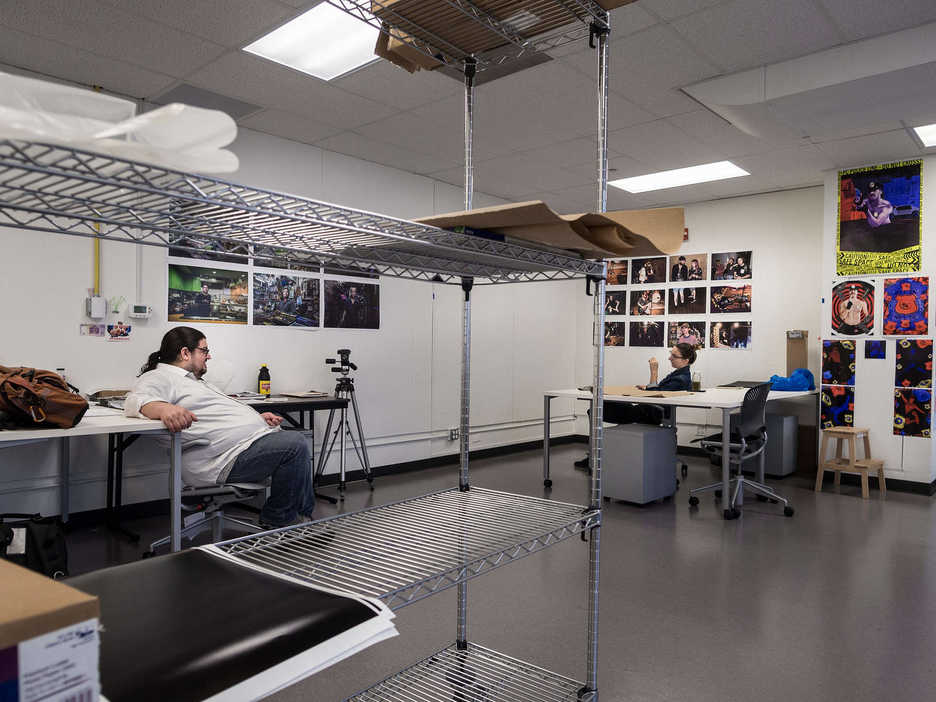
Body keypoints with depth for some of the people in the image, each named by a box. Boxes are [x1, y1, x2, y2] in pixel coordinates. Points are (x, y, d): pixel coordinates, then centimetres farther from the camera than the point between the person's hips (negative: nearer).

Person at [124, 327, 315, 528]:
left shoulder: (193, 380, 29)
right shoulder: (159, 377, -3)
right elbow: (138, 400, -23)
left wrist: (256, 418, 25)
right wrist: (163, 408, -45)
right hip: (232, 457, -11)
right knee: (294, 444, -24)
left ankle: (304, 512, 18)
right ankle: (278, 519, -7)